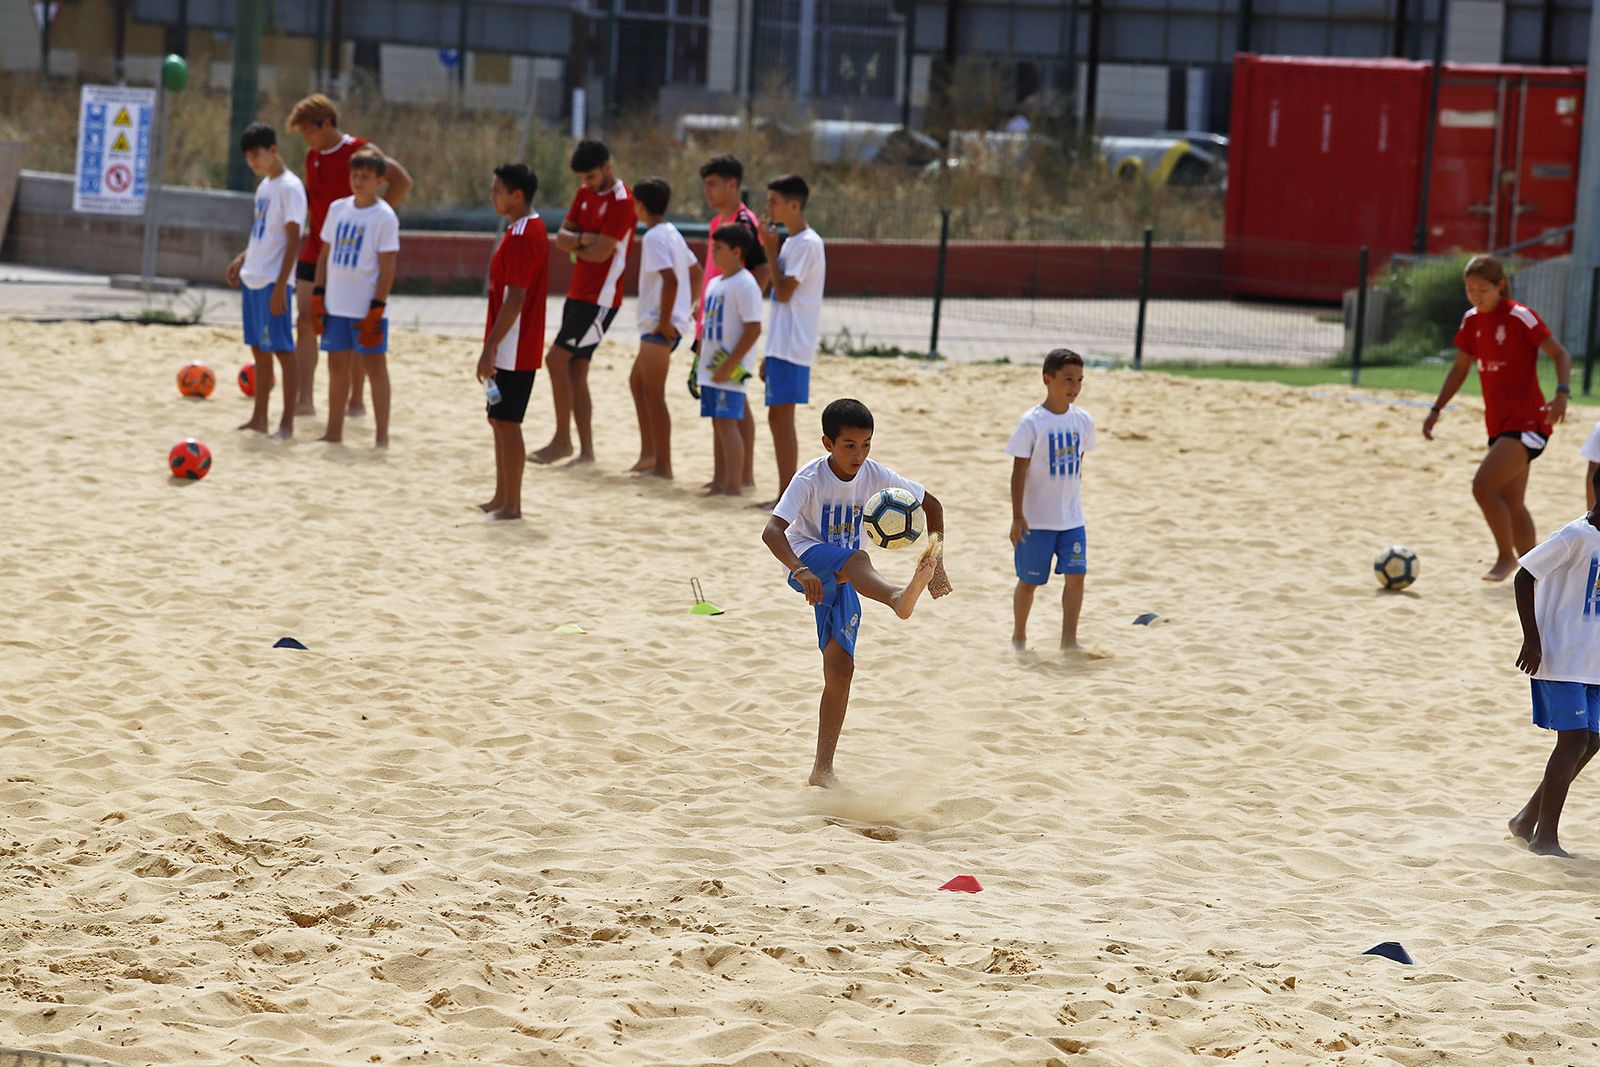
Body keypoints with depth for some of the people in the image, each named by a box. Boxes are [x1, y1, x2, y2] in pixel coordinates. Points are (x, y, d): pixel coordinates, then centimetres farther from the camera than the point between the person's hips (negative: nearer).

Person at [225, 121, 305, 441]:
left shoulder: (289, 188, -12)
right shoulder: (264, 186, 16)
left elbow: (293, 241, -15)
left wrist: (280, 286, -20)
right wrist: (243, 259, 15)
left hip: (274, 281, -9)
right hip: (253, 279, 9)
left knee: (282, 349, -6)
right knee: (259, 349, 12)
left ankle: (287, 424, -5)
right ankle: (259, 419, 18)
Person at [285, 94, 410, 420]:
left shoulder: (358, 152, -11)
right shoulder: (312, 156, 10)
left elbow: (401, 181, -16)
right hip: (316, 251, 6)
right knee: (306, 321, -5)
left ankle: (356, 401, 13)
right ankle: (304, 399, -9)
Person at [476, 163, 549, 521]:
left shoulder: (521, 236, -18)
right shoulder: (533, 229, 14)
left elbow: (514, 300, -22)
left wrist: (489, 348, -22)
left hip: (513, 351, -10)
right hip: (515, 349, 10)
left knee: (506, 423, -6)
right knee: (500, 421, 16)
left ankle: (511, 505, -2)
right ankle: (501, 498, 22)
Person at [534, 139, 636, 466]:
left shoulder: (621, 202, -15)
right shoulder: (585, 193, 12)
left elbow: (601, 253, -20)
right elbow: (562, 237, 8)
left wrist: (575, 248, -1)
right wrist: (583, 239, -13)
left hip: (600, 298, -9)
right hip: (578, 292, 9)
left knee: (556, 358, -14)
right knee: (576, 369, 6)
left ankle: (562, 439, -6)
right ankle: (586, 450, 8)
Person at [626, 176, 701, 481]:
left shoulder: (655, 237, -15)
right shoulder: (672, 233, 15)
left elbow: (670, 279, -26)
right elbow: (695, 271, 23)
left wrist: (664, 320, -21)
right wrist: (688, 307, 21)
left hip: (659, 325, -10)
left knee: (653, 393, -6)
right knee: (638, 381, 19)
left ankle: (662, 464, -6)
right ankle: (649, 453, 20)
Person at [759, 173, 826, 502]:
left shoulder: (807, 244, -12)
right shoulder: (791, 242, 18)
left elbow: (784, 292, -18)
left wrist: (771, 250, -10)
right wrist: (770, 355, 21)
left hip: (793, 346, -10)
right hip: (782, 345, 10)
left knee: (781, 416, -10)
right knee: (778, 418, 10)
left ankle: (788, 496, -9)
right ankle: (785, 496, 12)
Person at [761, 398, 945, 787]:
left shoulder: (875, 475, -7)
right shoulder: (810, 479, -19)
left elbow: (931, 503, 8)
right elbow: (772, 530, -32)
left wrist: (937, 555, -3)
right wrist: (799, 571, -49)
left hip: (842, 581, 5)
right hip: (809, 556, -5)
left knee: (841, 668, -3)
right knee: (856, 560, -38)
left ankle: (823, 769, 5)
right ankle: (898, 598, -74)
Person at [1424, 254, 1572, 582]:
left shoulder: (1519, 317, -12)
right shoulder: (1472, 321, 9)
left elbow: (1560, 354, -10)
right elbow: (1460, 369, 20)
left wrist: (1562, 393, -26)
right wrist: (1436, 410, 14)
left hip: (1527, 422, -8)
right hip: (1499, 424, 8)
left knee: (1483, 486, -20)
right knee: (1512, 505, 10)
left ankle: (1505, 556, -3)